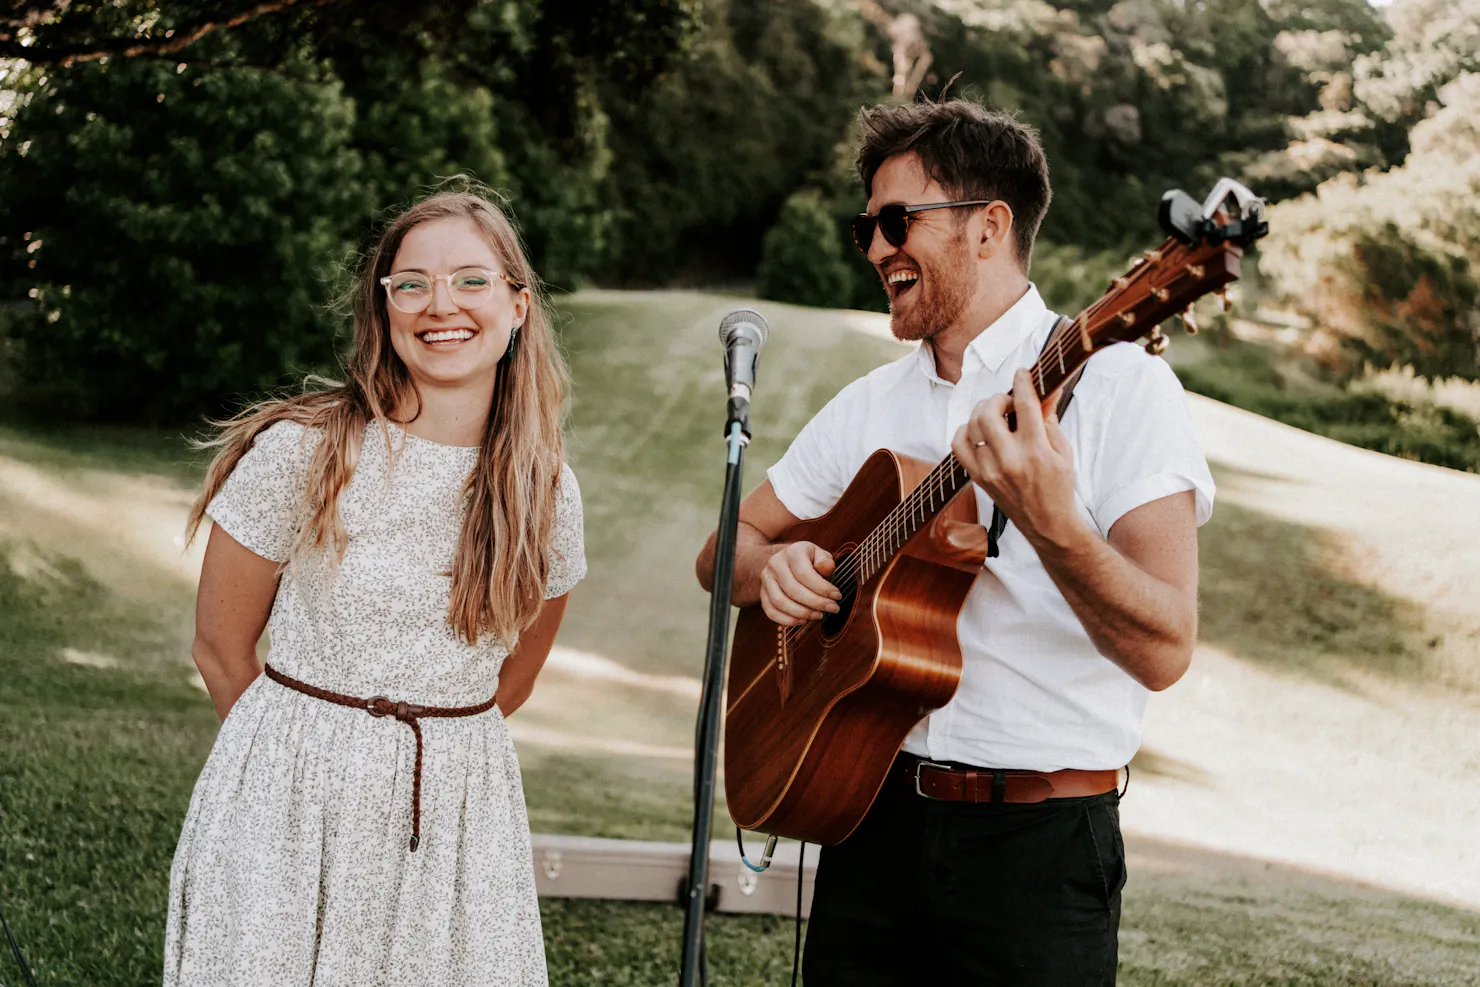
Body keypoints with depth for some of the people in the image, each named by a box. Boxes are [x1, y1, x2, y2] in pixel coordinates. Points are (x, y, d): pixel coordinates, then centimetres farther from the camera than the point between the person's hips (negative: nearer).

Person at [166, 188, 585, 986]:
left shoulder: (545, 488, 0)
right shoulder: (304, 452, -10)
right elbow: (220, 647, -1)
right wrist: (297, 759, 8)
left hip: (457, 814, 3)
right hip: (290, 807, -3)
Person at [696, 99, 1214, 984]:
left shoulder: (1116, 387, -9)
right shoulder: (870, 405, 10)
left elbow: (1164, 654, -19)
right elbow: (726, 548, 17)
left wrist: (1052, 526, -36)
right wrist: (774, 569, -6)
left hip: (1036, 843, -5)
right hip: (872, 817, 5)